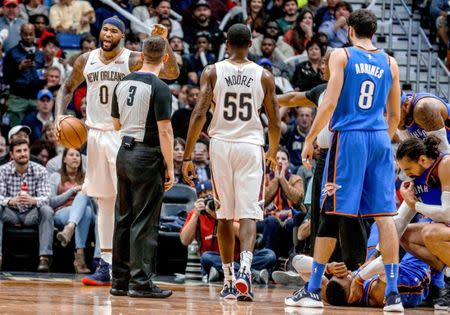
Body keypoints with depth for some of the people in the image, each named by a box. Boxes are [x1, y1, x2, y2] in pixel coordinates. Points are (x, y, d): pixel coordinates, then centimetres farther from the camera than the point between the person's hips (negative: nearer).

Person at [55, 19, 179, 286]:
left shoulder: (132, 60, -8)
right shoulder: (86, 61, 7)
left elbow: (172, 73, -19)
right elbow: (68, 88, 22)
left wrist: (164, 43, -32)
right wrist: (60, 114, 5)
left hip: (123, 136, -5)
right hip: (95, 134, 5)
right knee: (104, 201, 9)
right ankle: (106, 265, 13)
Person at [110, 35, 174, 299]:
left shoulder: (123, 83, 8)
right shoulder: (159, 88, -13)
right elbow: (165, 131, -16)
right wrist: (170, 168, -13)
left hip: (124, 154, 7)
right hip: (148, 157, -7)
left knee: (123, 218, 12)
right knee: (144, 222, -4)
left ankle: (120, 281, 16)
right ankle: (141, 282, -4)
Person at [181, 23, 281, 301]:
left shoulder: (212, 72, 1)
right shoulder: (264, 76, 3)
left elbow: (199, 114, -7)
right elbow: (275, 122, 6)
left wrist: (188, 157, -4)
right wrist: (273, 154, 24)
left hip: (221, 145, 1)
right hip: (251, 146, -1)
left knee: (225, 216, 12)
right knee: (248, 214, -4)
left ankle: (229, 279, 15)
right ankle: (245, 268, -28)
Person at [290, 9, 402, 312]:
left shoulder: (342, 55, 0)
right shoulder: (390, 63, 12)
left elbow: (329, 103, -8)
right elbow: (395, 115, 15)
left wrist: (310, 139, -1)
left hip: (349, 137, -3)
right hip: (380, 139, 3)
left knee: (332, 214, 0)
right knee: (384, 214, 3)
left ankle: (313, 290, 4)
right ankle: (393, 292, -2)